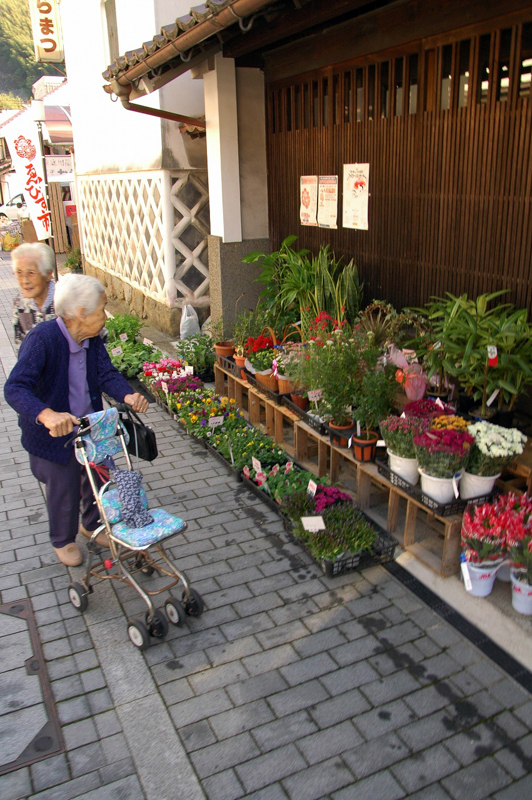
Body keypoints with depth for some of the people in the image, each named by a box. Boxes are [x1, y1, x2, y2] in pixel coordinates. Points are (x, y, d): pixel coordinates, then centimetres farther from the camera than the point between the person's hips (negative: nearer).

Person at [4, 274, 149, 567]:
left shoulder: (91, 338, -7)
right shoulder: (42, 339, -29)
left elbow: (107, 373, -10)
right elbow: (15, 388, -38)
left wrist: (127, 395, -33)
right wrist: (46, 415, -57)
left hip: (91, 427, 6)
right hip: (55, 433, -6)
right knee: (64, 490, 11)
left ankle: (92, 525, 50)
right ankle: (63, 541, 41)